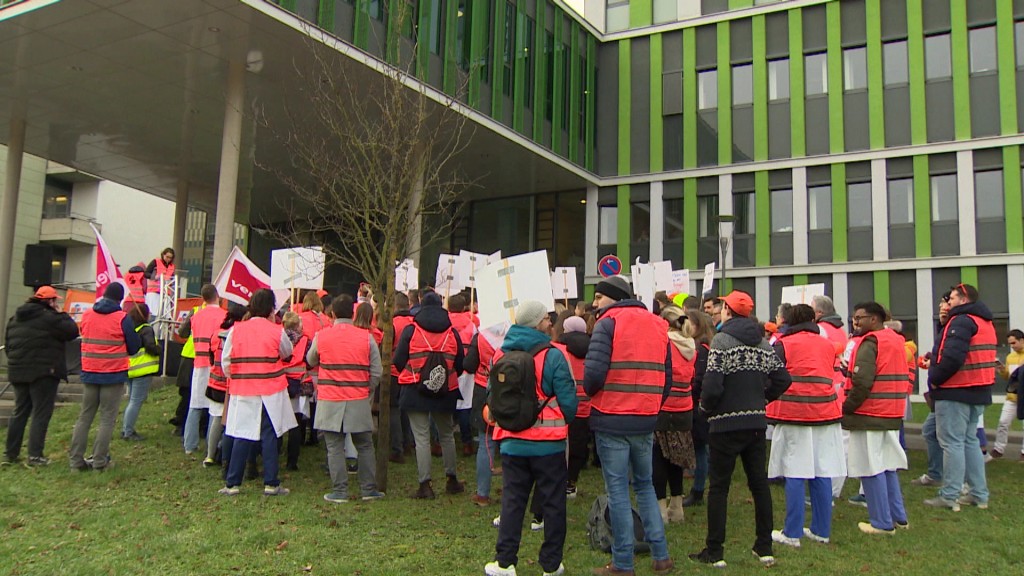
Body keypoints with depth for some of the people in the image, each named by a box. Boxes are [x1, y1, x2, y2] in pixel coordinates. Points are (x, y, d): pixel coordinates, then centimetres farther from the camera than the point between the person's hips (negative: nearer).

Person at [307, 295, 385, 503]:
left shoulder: (321, 337, -5)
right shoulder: (366, 337, -3)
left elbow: (311, 362, 14)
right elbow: (377, 372, 0)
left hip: (330, 401, -1)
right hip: (359, 402, 1)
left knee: (335, 447, 6)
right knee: (365, 446, 12)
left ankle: (339, 491, 8)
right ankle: (368, 489, 17)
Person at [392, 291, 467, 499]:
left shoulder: (410, 330, -5)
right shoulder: (452, 332, 3)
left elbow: (398, 361, -4)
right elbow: (460, 365, 7)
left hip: (415, 392, -3)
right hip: (445, 393, 3)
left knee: (422, 438, 1)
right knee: (446, 435, 17)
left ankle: (425, 484, 0)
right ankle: (452, 480, 26)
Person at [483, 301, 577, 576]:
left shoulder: (500, 355, 0)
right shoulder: (552, 355, -13)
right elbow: (568, 399, -11)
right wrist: (563, 423, 8)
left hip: (512, 442, 4)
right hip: (548, 442, -4)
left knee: (512, 501, 14)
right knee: (552, 503, 9)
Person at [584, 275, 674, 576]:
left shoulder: (608, 323, -9)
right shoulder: (658, 325, 10)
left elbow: (594, 372, -19)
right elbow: (667, 376, 9)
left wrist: (591, 393, 2)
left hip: (611, 420, -6)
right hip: (646, 421, 6)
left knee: (618, 491, 3)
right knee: (645, 486, 19)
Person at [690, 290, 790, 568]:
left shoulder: (722, 340, -12)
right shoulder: (763, 342, 8)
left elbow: (712, 385, -19)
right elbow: (783, 379, 8)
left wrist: (705, 406, -2)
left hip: (726, 424, -6)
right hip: (756, 423, 6)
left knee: (719, 487, 2)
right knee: (759, 483, 13)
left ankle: (714, 552, 6)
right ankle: (764, 548, 20)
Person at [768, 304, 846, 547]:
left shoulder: (784, 344, -1)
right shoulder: (828, 345, 13)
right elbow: (829, 377, 18)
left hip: (793, 414, -4)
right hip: (825, 414, 4)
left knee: (795, 474, -1)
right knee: (822, 474, 9)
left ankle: (792, 533, 2)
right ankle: (821, 530, 15)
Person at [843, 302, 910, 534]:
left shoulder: (869, 343, -14)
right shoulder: (897, 341, 13)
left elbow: (862, 382, -22)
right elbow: (903, 378, 19)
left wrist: (847, 407, -11)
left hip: (869, 416, -9)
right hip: (892, 415, 9)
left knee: (871, 470, -1)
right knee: (887, 467, 18)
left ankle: (882, 522, 3)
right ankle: (898, 517, 23)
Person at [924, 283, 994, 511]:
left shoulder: (961, 321, -15)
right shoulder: (985, 322, 16)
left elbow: (952, 357, -27)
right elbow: (978, 357, 19)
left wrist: (935, 379, -14)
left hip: (956, 392, -10)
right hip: (979, 391, 10)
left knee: (952, 442, -6)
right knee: (970, 440, 17)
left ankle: (949, 496, -3)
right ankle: (979, 494, 19)